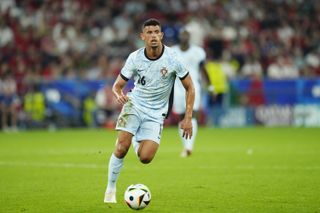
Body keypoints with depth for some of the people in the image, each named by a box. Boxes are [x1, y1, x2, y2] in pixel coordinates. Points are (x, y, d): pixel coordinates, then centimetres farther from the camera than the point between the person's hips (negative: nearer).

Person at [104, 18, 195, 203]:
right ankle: (110, 189, -2)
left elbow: (189, 87, -2)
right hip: (135, 105, 0)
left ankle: (138, 142, 23)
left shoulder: (172, 58, -13)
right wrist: (119, 94, -27)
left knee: (145, 158, -15)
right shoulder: (135, 58, -9)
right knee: (121, 148, -21)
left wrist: (188, 118, -7)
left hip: (156, 113, 0)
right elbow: (117, 85, -1)